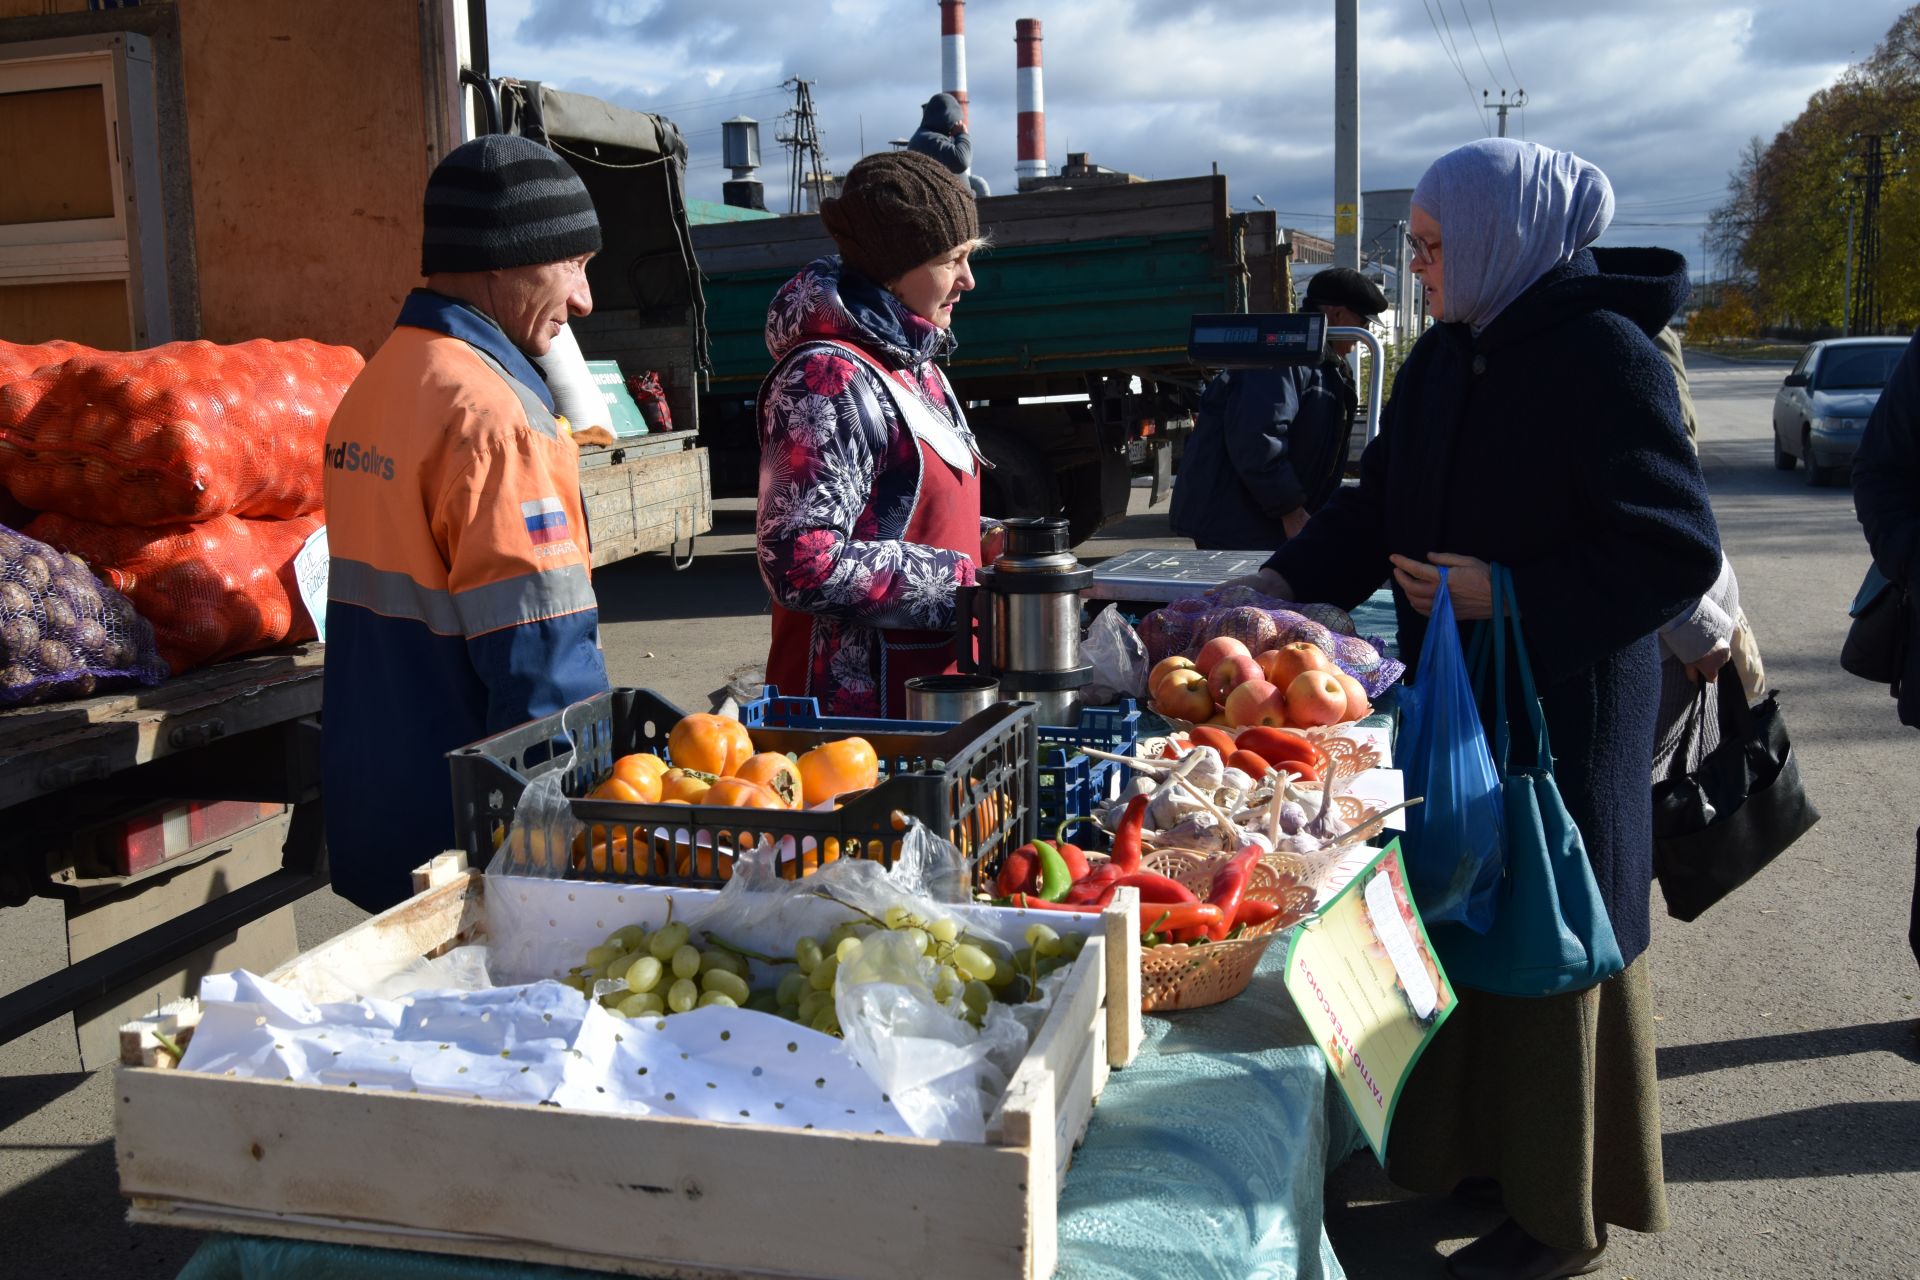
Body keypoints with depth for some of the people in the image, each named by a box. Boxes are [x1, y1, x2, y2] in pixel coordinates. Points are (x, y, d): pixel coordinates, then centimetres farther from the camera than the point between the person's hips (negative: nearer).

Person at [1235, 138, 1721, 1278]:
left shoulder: (1606, 355, -15)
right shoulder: (1447, 358, 9)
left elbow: (1677, 550, -18)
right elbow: (1384, 501, 15)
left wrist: (1510, 595, -22)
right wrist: (1286, 581, 2)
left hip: (1567, 706, -7)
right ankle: (1470, 1151, 33)